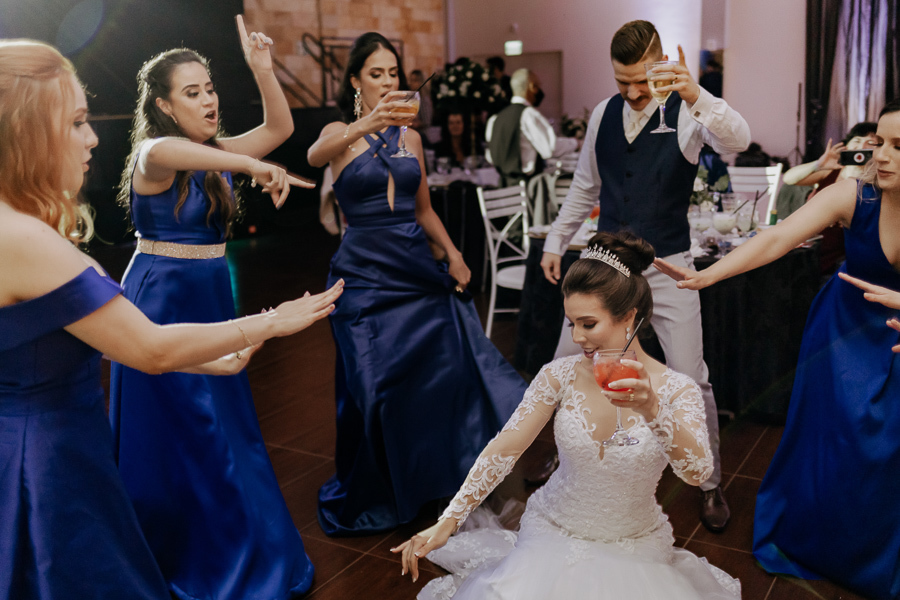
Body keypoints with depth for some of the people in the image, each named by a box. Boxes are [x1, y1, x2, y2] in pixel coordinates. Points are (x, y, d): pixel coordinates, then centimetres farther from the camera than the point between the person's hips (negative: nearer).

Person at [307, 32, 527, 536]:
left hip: (419, 269, 4)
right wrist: (365, 125, -44)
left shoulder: (410, 136, 12)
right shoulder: (340, 134, -1)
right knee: (376, 386, -1)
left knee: (450, 367, 0)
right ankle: (368, 498, 22)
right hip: (366, 272, -4)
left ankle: (437, 477, 23)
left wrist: (453, 253, 2)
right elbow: (316, 156, -26)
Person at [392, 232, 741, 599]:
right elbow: (503, 450, -13)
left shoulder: (676, 390, -14)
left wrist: (653, 409, -43)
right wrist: (446, 523, -18)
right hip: (553, 537, 0)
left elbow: (698, 473, -26)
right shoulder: (559, 376, -12)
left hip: (634, 552, 0)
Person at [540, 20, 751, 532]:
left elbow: (739, 141, -29)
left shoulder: (686, 112, -8)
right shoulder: (603, 114, 5)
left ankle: (711, 483, 22)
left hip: (667, 266, -4)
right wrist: (556, 242, 16)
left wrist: (697, 97, -45)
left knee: (691, 378, -1)